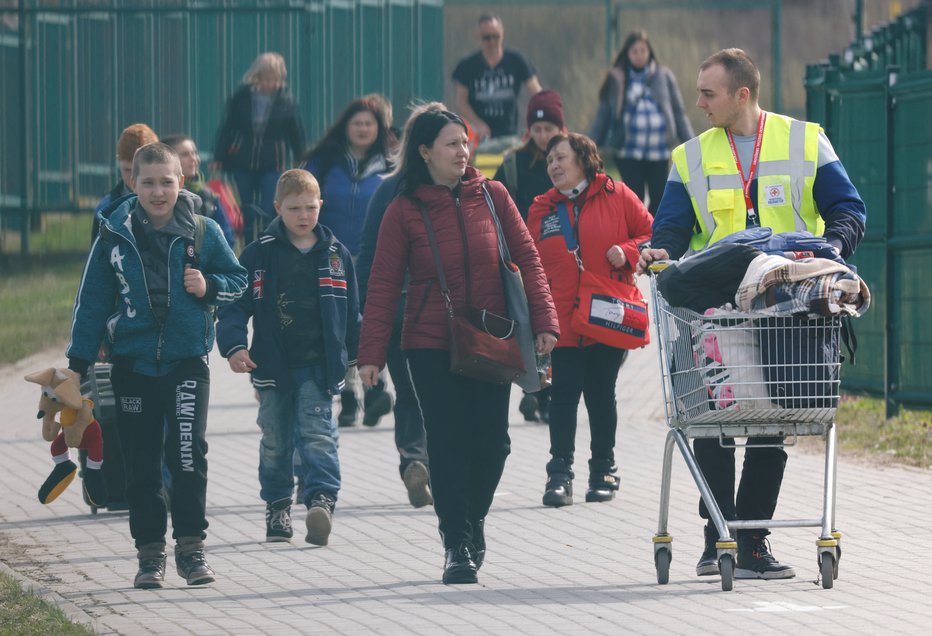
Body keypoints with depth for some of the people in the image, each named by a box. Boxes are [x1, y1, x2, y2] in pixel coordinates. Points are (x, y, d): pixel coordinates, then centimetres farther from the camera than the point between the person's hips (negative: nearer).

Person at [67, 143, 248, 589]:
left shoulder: (203, 233, 1)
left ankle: (190, 545, -3)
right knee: (140, 464, 5)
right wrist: (78, 363, 4)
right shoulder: (115, 236, 1)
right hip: (133, 364, 1)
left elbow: (237, 280, 11)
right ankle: (150, 552, 12)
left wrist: (209, 287, -11)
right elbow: (93, 300, 6)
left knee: (188, 452, -12)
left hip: (187, 361, -1)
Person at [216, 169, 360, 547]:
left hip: (318, 365, 0)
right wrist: (234, 345, -16)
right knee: (275, 441, 9)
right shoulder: (259, 254, 0)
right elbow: (236, 304, -1)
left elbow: (351, 310, 14)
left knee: (317, 432, -14)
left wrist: (358, 355, 15)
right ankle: (277, 508, 20)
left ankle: (322, 499, -25)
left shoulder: (335, 254, 6)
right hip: (273, 366, 0)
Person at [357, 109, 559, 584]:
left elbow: (526, 258, 6)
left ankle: (473, 517, 28)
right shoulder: (404, 211, -4)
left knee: (492, 441, 2)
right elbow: (383, 286, -3)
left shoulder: (491, 196, 2)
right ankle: (457, 544, 4)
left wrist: (543, 321, -2)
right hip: (432, 348, -2)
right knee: (447, 445, -4)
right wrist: (372, 353, -8)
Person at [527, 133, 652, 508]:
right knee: (563, 396, -5)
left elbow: (651, 235, 6)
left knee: (602, 396, 7)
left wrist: (627, 253, -13)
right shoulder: (542, 209, 9)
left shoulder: (616, 198, 2)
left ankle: (604, 471, 19)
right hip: (562, 319, 1)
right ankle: (560, 474, -3)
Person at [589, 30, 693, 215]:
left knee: (659, 198, 1)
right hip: (628, 151, -2)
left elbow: (679, 113, 11)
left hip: (659, 151, 2)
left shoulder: (664, 77, 8)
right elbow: (603, 115, 7)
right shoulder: (616, 80, 4)